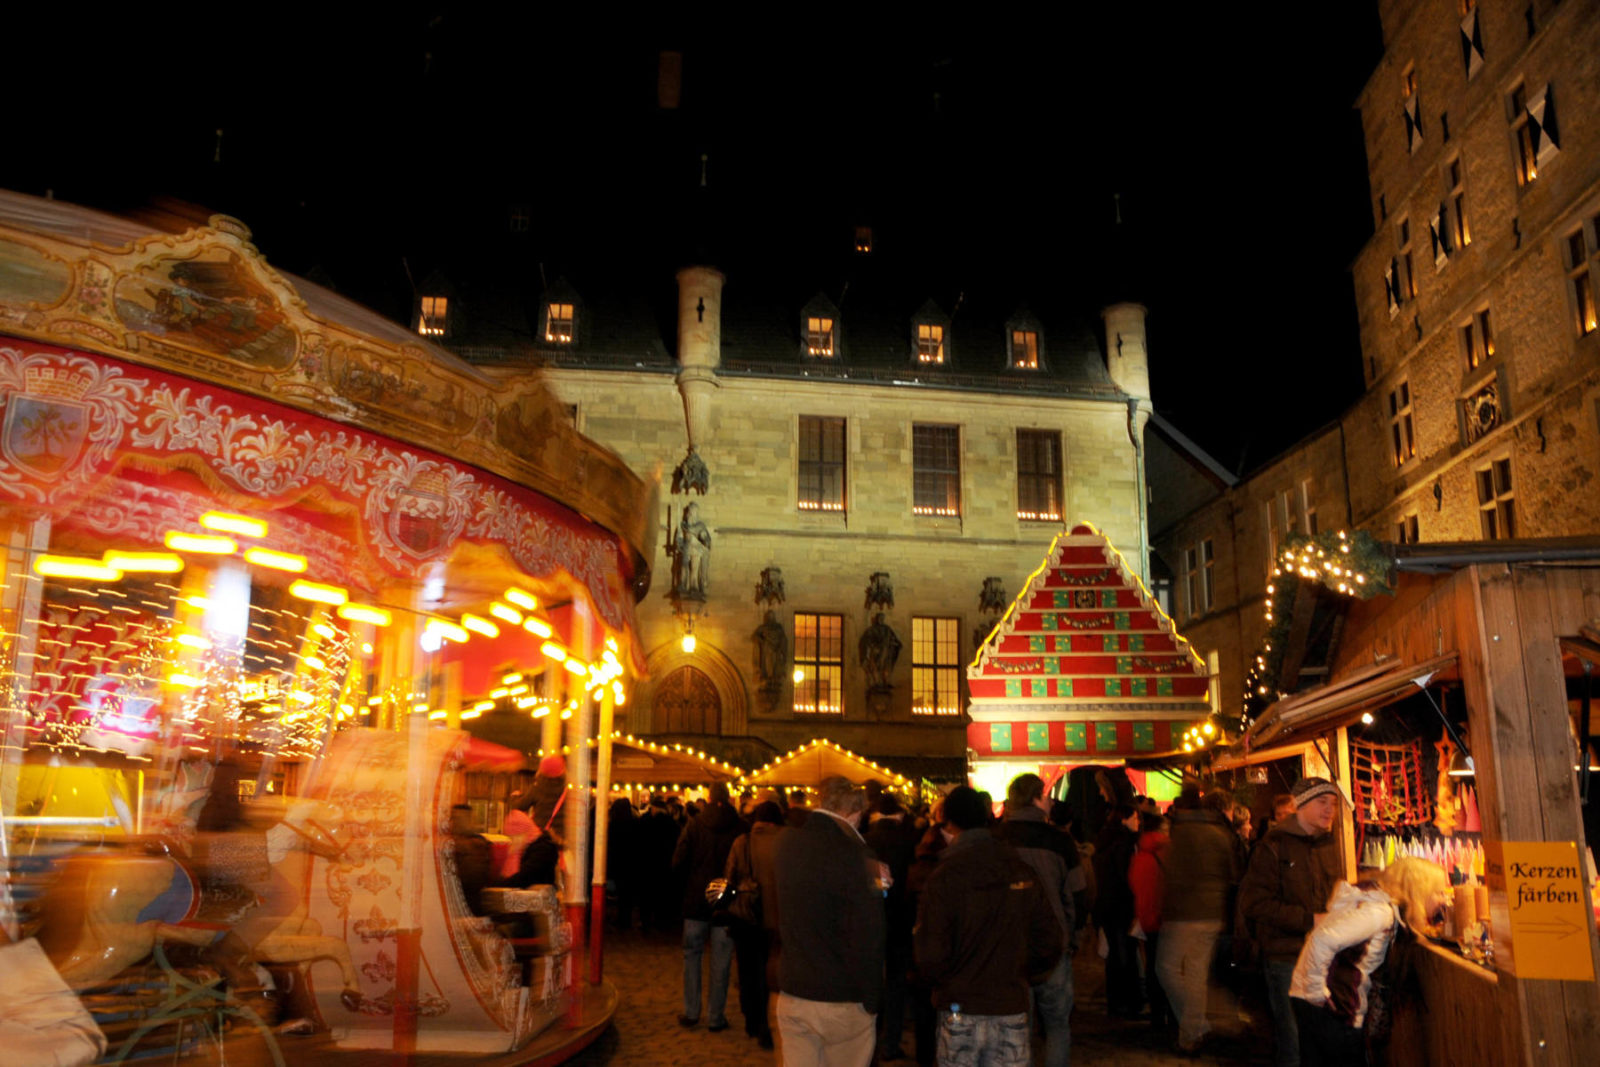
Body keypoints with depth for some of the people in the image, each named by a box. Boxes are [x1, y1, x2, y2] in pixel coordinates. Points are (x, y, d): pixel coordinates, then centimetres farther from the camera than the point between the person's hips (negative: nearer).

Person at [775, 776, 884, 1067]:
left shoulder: (786, 844, 0)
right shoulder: (854, 855, -20)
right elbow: (867, 937, -20)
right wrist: (872, 999, -8)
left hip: (792, 996, 5)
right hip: (843, 1000, -5)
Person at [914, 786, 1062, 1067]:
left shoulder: (945, 876, -12)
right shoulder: (1021, 870, 0)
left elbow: (930, 953, -14)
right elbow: (1051, 941, 3)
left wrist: (941, 983, 6)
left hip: (960, 1010, -3)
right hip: (1012, 1009, 3)